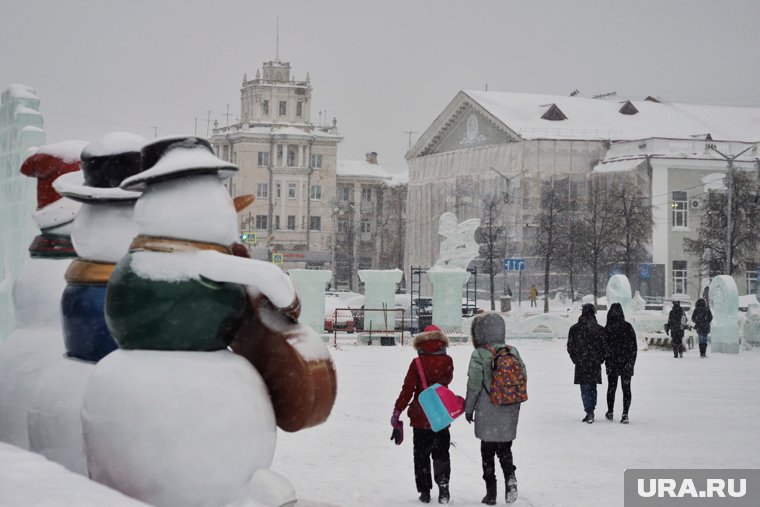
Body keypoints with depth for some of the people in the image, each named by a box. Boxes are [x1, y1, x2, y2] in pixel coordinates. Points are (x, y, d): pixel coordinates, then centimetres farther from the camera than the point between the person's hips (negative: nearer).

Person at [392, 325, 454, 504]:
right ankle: (443, 484, -6)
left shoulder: (417, 363, -11)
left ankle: (425, 491, 8)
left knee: (421, 454, 9)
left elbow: (408, 389, -11)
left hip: (420, 417, -1)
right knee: (441, 452, 12)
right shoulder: (447, 361, -5)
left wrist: (397, 411, -5)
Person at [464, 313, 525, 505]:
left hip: (487, 413, -4)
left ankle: (491, 492, 7)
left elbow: (474, 384, -11)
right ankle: (510, 477, -9)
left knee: (487, 451, 6)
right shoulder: (513, 352, 3)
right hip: (510, 413, 4)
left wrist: (469, 408, 1)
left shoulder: (479, 355, -11)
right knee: (505, 448, 16)